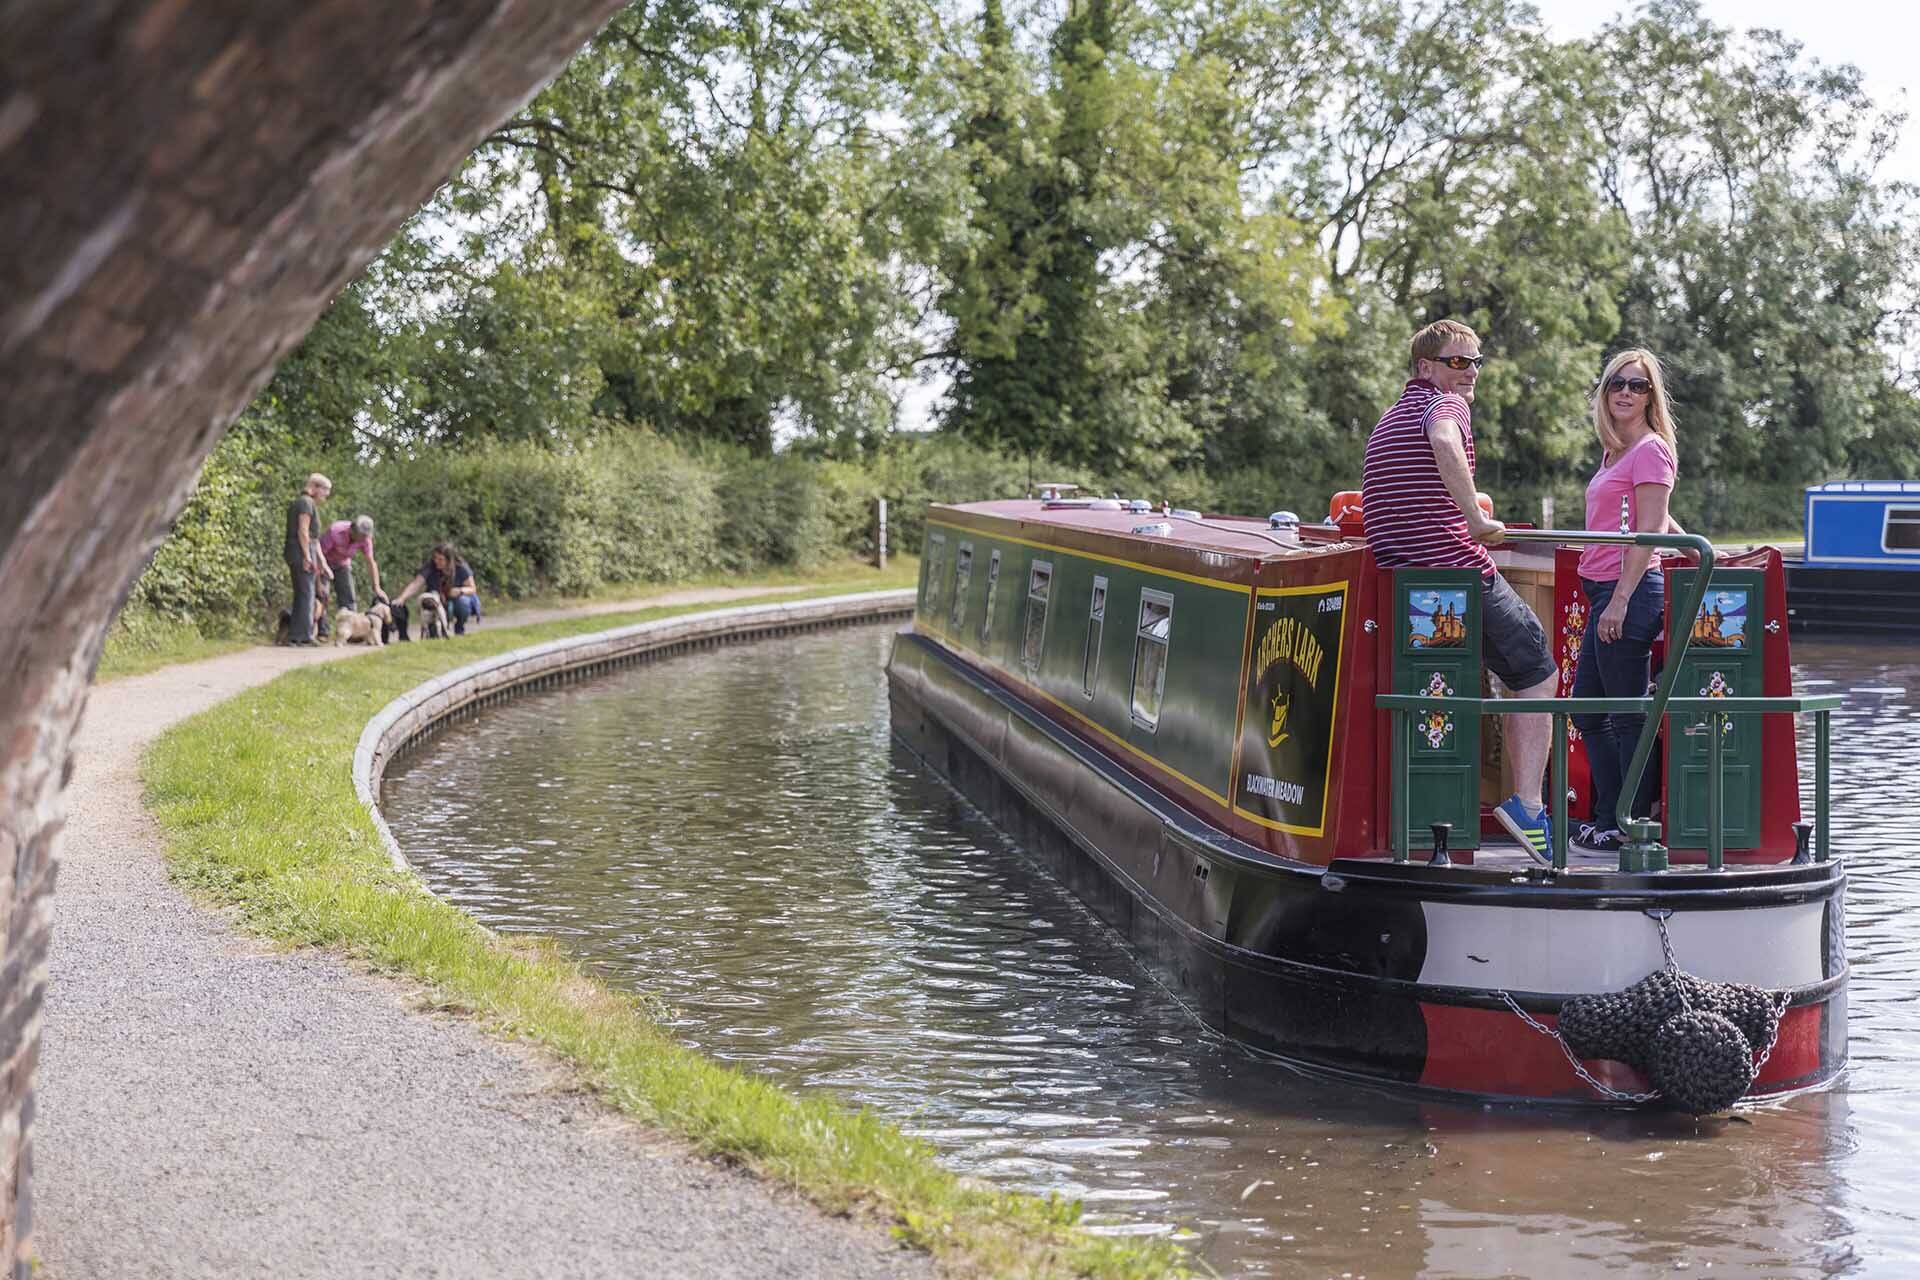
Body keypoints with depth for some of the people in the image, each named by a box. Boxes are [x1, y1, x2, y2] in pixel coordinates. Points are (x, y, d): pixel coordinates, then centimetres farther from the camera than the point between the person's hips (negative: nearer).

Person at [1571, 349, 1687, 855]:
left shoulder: (1650, 449, -9)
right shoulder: (1615, 452, 18)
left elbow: (1650, 532, -15)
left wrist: (1621, 599, -20)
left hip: (1630, 590, -10)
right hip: (1605, 593, 10)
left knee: (1629, 715, -4)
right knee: (1587, 711, 12)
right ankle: (1608, 821, 18)